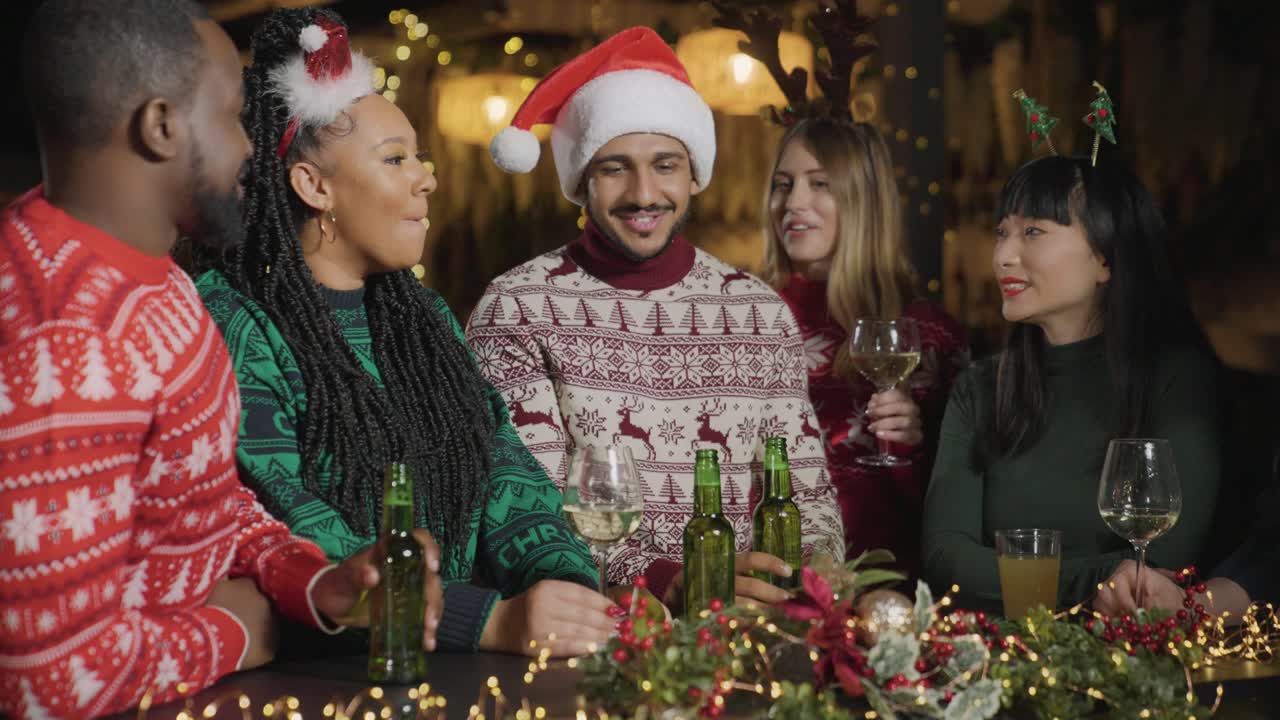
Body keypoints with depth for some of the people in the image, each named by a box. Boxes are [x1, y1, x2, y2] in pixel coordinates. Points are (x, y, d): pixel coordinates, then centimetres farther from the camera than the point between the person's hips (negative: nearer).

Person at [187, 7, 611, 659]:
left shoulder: (425, 317, 15)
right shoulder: (233, 330, -8)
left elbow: (507, 477, 7)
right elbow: (296, 544, -17)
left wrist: (571, 586, -13)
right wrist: (492, 620, -27)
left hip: (454, 671, 6)